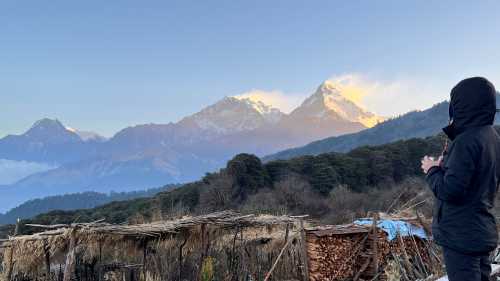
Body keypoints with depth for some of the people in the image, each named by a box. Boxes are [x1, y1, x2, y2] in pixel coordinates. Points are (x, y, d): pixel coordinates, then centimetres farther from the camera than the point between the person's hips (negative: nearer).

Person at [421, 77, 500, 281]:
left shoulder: (467, 141, -20)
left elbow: (450, 190, -23)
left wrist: (432, 170, -6)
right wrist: (444, 166, 7)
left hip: (461, 236, -9)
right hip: (483, 233, 9)